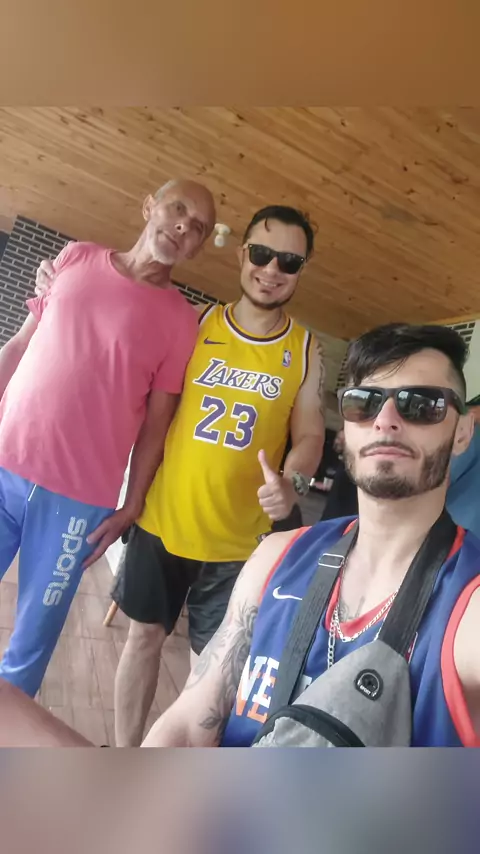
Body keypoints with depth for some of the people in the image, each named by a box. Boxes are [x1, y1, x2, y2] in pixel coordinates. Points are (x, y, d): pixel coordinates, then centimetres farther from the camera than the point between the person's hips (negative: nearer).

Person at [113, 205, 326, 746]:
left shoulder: (305, 351, -1)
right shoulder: (196, 324, -1)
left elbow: (309, 434, -2)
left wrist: (293, 481, -20)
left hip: (237, 537, 0)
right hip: (162, 520, 1)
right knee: (144, 635, 15)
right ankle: (123, 754, 37)